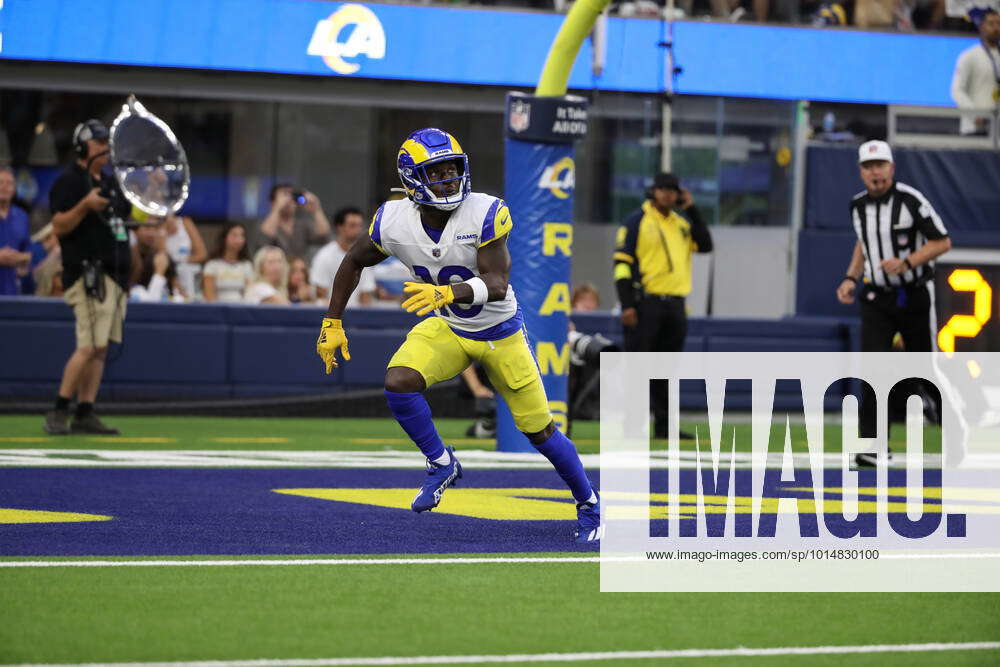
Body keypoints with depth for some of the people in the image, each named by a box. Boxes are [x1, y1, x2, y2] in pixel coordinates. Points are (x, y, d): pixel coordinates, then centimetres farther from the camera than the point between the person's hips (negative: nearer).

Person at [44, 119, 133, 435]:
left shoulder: (108, 183, 20)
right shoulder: (69, 181, -6)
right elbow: (60, 227, -13)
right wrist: (84, 205, -28)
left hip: (114, 275, 9)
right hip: (88, 274, -9)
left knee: (100, 349, 6)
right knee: (89, 346, -16)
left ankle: (85, 414, 7)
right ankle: (58, 413, -12)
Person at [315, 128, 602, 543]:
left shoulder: (485, 214, -28)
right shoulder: (394, 222, -18)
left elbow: (497, 285, -35)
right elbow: (354, 262, 1)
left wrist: (446, 293, -52)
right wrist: (332, 324, 0)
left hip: (500, 334, -2)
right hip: (447, 329, 2)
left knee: (539, 431, 4)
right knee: (398, 383, -26)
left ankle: (588, 504, 29)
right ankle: (442, 466, -3)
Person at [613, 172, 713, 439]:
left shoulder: (682, 224, 17)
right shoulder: (637, 222, -1)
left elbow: (705, 245, 5)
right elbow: (622, 262, -6)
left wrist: (692, 210, 2)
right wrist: (626, 304, -14)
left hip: (675, 305, 6)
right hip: (645, 304, -6)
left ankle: (663, 425, 13)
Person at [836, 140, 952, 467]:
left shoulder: (911, 200, -15)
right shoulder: (858, 205, 2)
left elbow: (942, 242, -11)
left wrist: (906, 263, -25)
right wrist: (850, 278, 7)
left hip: (915, 295, -3)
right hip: (876, 299, 3)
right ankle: (874, 447, -12)